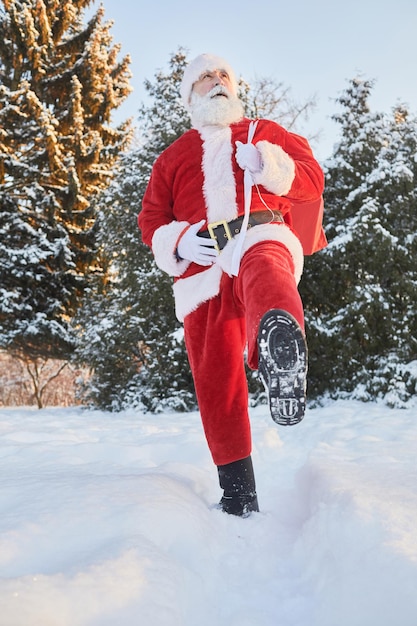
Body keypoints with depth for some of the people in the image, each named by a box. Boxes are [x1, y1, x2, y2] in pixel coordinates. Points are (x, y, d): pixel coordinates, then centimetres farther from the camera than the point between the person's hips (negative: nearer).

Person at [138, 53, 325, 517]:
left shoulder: (264, 132, 27)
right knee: (214, 378, -5)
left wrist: (272, 166, -5)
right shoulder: (173, 156, 30)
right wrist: (179, 240, -2)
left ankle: (280, 347, -78)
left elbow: (312, 179, 16)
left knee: (265, 271, -42)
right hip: (200, 264, 3)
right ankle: (237, 490, 4)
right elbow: (150, 218, 21)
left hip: (261, 237, -2)